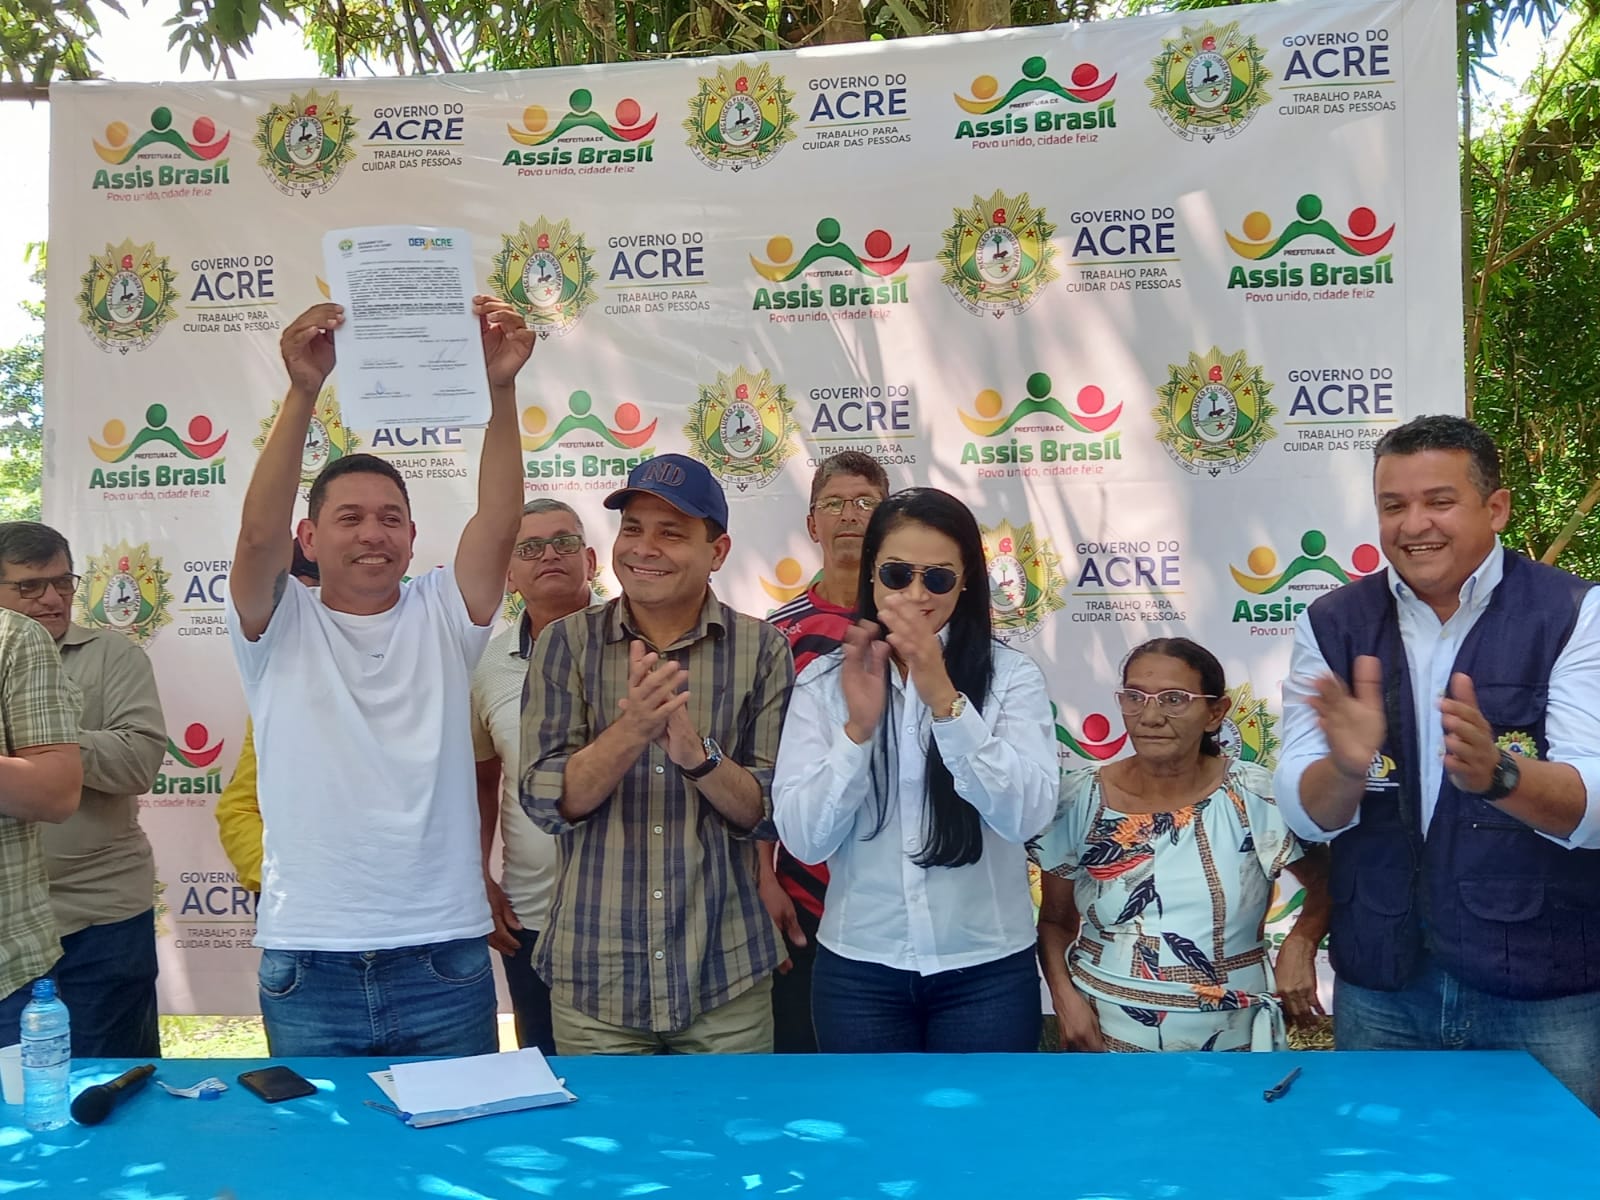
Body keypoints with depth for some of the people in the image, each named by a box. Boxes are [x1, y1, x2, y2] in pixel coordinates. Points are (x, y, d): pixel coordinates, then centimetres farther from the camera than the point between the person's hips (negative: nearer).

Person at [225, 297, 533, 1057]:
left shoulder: (443, 616, 4)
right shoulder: (278, 629, 2)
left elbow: (499, 521, -11)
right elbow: (258, 532, -16)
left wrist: (500, 386, -24)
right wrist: (303, 391, -27)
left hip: (445, 958, 1)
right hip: (306, 964, 0)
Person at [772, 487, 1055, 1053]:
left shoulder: (1012, 676, -6)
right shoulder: (822, 683, -2)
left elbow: (1025, 815, -18)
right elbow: (803, 839, -8)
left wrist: (944, 698, -27)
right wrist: (858, 726, -22)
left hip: (986, 969, -1)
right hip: (859, 969, 1)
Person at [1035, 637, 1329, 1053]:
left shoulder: (1255, 797, -10)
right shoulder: (1079, 799, -7)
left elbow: (1327, 884, 3)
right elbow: (1055, 921, 2)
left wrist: (1300, 945, -14)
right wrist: (1064, 996, -13)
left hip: (1230, 1038, 0)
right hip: (1103, 1036, 0)